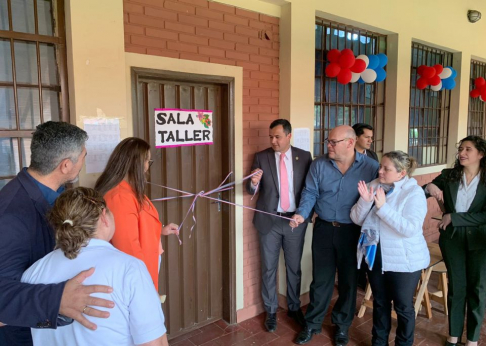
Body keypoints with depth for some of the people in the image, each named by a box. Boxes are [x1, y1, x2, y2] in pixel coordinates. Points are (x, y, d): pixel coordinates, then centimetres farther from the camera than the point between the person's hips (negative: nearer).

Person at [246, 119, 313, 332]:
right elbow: (252, 191, -2)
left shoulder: (304, 157, -2)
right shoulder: (261, 157, -3)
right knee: (269, 268, 10)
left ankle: (294, 307, 35)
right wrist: (254, 182, -24)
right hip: (269, 220, 0)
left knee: (294, 267, 15)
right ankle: (270, 311, 28)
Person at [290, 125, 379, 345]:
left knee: (349, 280, 14)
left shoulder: (370, 167, -8)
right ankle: (313, 323, 30)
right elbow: (310, 193, -2)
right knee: (321, 279, 12)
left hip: (353, 232, -1)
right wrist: (302, 214, -19)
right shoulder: (319, 165, -2)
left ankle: (342, 325, 35)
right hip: (324, 229, 1)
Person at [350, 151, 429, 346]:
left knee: (403, 306, 11)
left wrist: (383, 207, -28)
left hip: (404, 260, -5)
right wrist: (365, 201, -20)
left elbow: (411, 229, -25)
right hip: (375, 256, 5)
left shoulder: (414, 192, -14)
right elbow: (357, 219, -1)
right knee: (380, 302, 20)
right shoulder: (374, 185, 0)